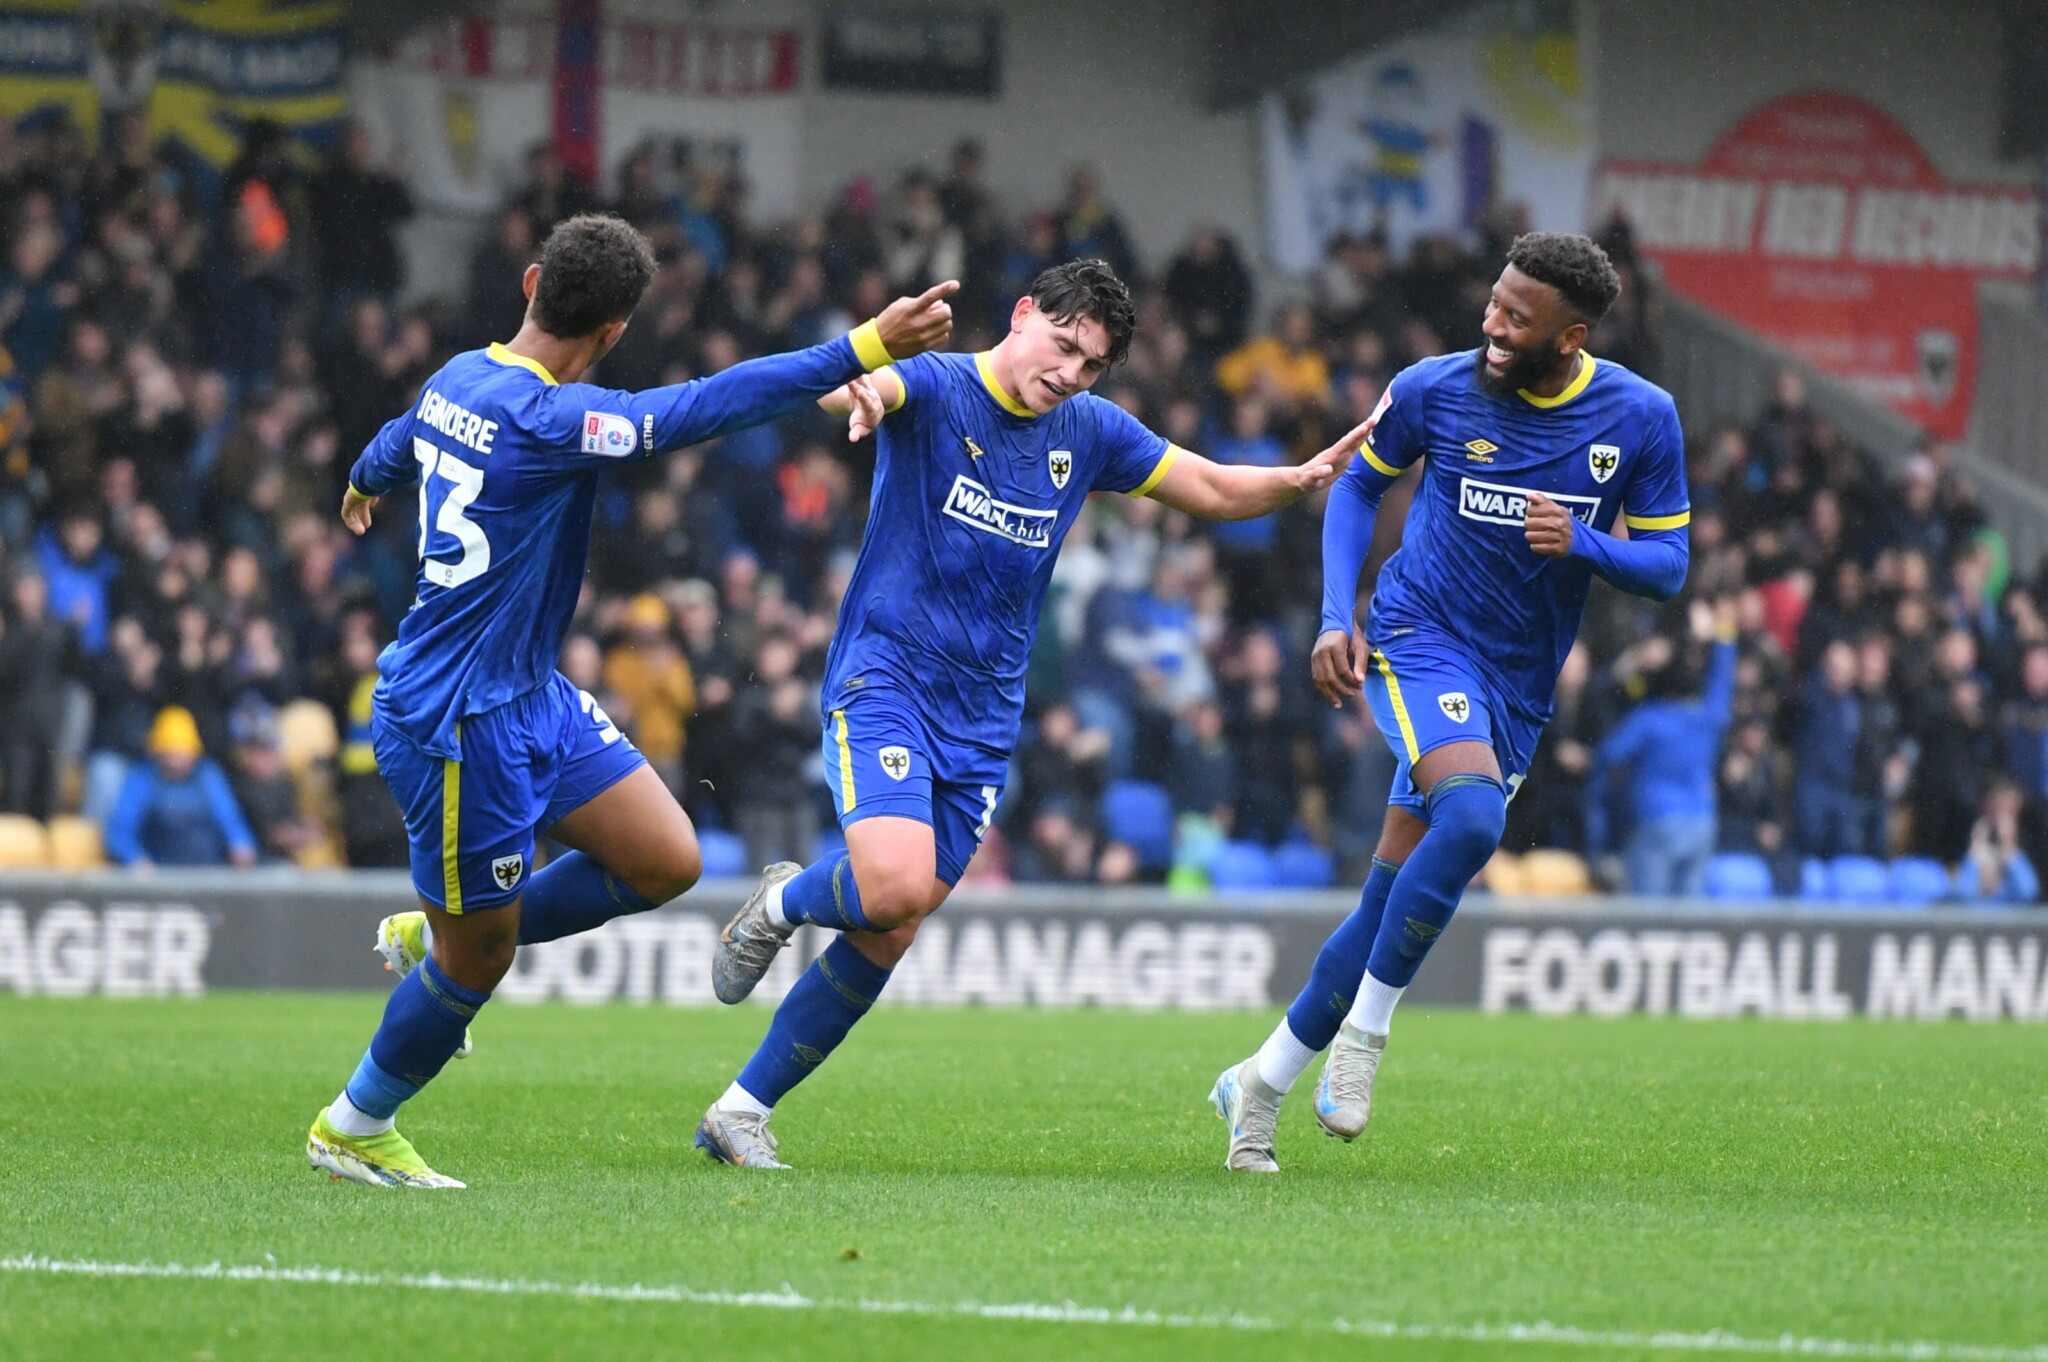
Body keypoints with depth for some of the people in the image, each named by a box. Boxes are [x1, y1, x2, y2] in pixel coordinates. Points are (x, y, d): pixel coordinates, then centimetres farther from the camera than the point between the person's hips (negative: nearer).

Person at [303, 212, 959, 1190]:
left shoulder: (460, 378, 4)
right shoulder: (545, 419, -25)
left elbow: (400, 442, 28)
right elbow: (703, 408, -34)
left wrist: (364, 485, 54)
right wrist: (865, 349, -36)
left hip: (530, 697, 10)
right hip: (458, 722, -10)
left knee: (666, 862, 3)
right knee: (478, 964, 3)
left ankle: (432, 934, 21)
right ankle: (351, 1130, 24)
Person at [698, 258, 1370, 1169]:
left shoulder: (1090, 432, 9)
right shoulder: (935, 388, -8)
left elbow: (1216, 492, 15)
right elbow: (862, 385, -30)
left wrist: (1306, 478, -4)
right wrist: (859, 391, -55)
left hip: (981, 722, 6)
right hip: (883, 683, -5)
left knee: (886, 938, 2)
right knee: (897, 885, -26)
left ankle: (743, 1111, 14)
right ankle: (782, 904, 8)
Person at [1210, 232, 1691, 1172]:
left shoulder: (1642, 419, -5)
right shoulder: (1433, 390, -7)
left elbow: (1666, 567, 1)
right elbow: (1358, 485, 10)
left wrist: (1583, 543, -20)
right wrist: (1337, 617, -1)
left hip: (1518, 693, 3)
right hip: (1418, 641, -3)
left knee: (1393, 900, 6)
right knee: (1472, 815, -32)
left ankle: (1262, 1083, 21)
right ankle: (1363, 1032, -17)